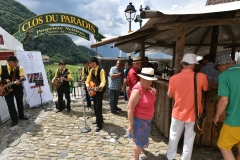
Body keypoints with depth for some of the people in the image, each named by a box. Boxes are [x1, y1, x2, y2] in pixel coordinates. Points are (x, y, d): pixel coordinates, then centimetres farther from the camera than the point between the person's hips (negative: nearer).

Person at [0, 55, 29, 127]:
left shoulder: (19, 68, -5)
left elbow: (22, 77, -17)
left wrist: (19, 81, -38)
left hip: (18, 88, 1)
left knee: (20, 102, 14)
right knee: (10, 104, 1)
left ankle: (21, 115, 34)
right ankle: (14, 120, 11)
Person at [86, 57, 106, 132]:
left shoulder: (101, 70, -15)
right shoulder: (91, 70, 8)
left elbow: (103, 81, -27)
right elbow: (88, 79, 13)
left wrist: (100, 86, -46)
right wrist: (88, 85, -7)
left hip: (99, 91, -8)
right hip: (93, 91, 8)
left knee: (98, 107, -8)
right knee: (95, 106, 16)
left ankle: (99, 124, 1)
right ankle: (99, 119, 36)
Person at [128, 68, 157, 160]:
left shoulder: (147, 87, -5)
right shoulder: (137, 91, -30)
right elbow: (130, 108, -28)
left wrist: (153, 93, -8)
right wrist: (131, 125, -25)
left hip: (147, 119, 9)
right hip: (139, 120, -8)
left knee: (144, 136, 31)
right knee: (140, 141, 8)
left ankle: (140, 147, 61)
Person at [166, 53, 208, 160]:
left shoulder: (174, 78, -12)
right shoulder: (201, 77, -15)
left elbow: (169, 95, 0)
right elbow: (205, 89, 6)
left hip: (178, 113, 1)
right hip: (193, 115, -1)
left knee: (174, 137, 20)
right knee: (189, 140, 15)